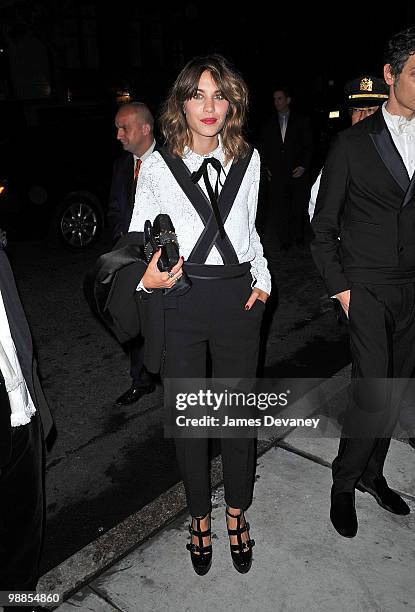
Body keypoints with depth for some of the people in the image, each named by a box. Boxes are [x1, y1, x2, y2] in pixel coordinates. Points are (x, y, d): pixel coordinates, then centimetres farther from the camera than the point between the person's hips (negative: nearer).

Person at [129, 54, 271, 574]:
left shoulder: (248, 161, 6)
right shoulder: (158, 166, -2)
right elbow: (138, 235, 3)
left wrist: (262, 279, 5)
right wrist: (147, 277, -16)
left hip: (238, 299, 2)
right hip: (179, 302, -1)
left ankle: (237, 514, 36)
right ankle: (200, 517, 35)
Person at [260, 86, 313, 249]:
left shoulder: (301, 121, 7)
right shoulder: (269, 124, 13)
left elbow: (308, 146, 4)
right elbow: (264, 148, 17)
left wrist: (303, 166, -7)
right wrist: (267, 167, 6)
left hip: (298, 172, -1)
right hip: (277, 174, 1)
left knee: (299, 208, 3)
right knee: (278, 208, -4)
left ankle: (298, 236, 19)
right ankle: (284, 240, 5)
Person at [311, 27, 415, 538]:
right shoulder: (353, 142, -3)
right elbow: (323, 225, -2)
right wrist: (339, 286, -8)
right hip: (368, 289, -4)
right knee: (373, 394, -7)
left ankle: (372, 473, 33)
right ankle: (344, 482, 17)